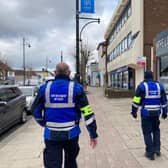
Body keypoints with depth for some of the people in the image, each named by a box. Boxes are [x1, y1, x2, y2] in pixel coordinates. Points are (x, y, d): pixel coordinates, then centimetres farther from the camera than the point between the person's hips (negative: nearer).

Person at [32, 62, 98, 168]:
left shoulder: (45, 87, -3)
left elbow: (36, 110, 5)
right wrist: (93, 134, -3)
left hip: (51, 135, 1)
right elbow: (87, 112, -10)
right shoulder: (76, 88, -8)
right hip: (71, 133, 0)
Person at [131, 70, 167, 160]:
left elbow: (136, 100, -9)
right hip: (156, 113, 4)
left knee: (147, 132, 6)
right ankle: (157, 149, 18)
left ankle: (150, 153, 10)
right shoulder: (159, 85, 5)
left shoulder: (142, 86, -7)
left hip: (146, 113, -4)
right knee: (156, 130, 22)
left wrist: (134, 111, -1)